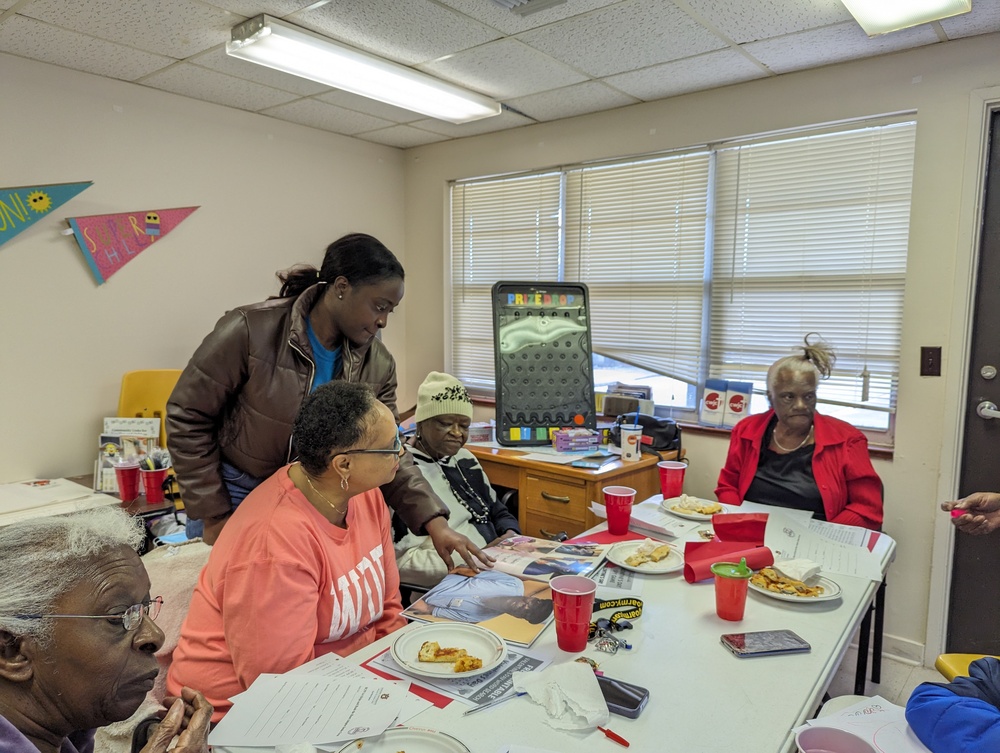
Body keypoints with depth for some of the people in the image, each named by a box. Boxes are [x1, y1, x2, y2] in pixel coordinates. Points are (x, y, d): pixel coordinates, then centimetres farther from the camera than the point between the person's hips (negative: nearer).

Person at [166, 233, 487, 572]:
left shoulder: (377, 364, -8)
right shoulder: (250, 331, -20)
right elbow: (187, 418, -13)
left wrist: (434, 522, -16)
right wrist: (212, 516, -12)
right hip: (234, 499, -3)